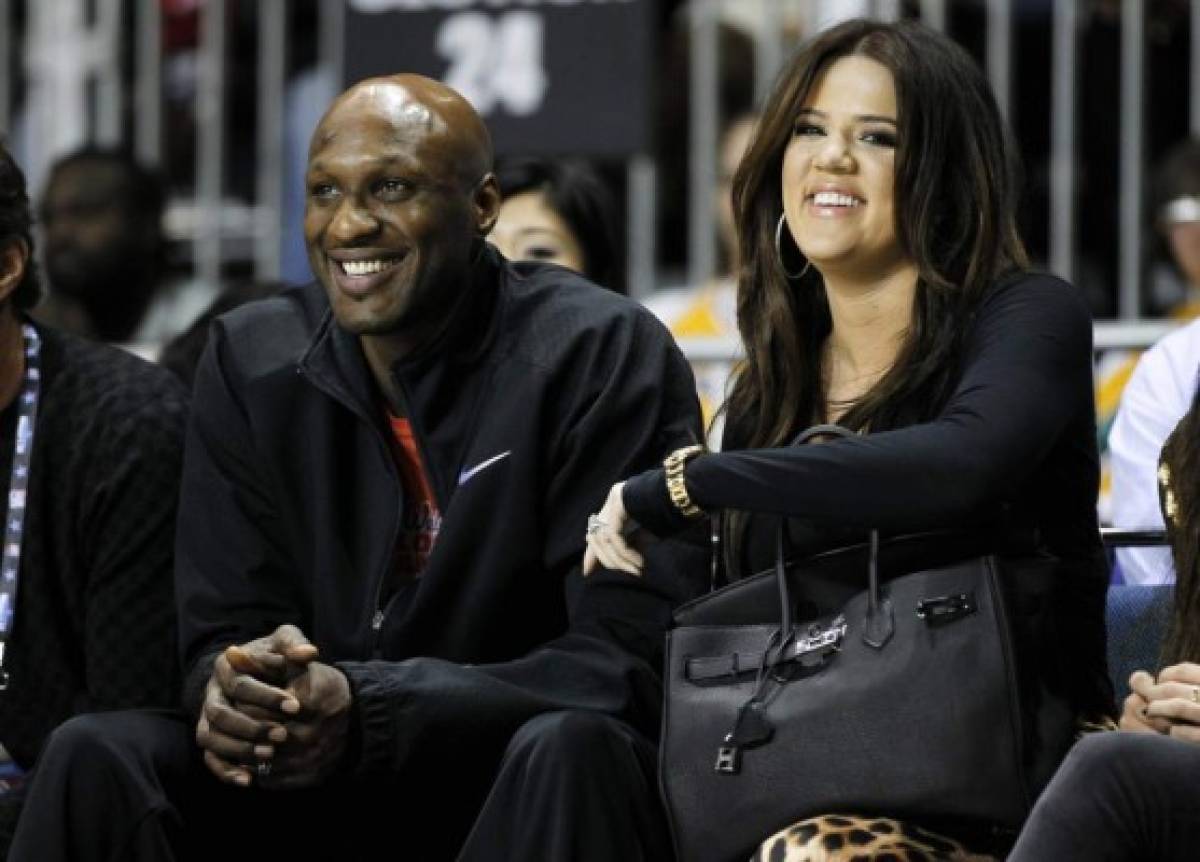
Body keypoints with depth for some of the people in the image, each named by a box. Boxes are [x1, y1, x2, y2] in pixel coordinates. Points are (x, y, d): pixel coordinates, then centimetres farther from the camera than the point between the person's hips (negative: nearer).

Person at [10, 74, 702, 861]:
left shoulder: (603, 357, -11)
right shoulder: (251, 362, 3)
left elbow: (631, 663, -18)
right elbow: (224, 629, 3)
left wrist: (367, 710, -30)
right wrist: (232, 686, -24)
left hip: (561, 797, -4)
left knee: (569, 746, -37)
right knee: (97, 758, -19)